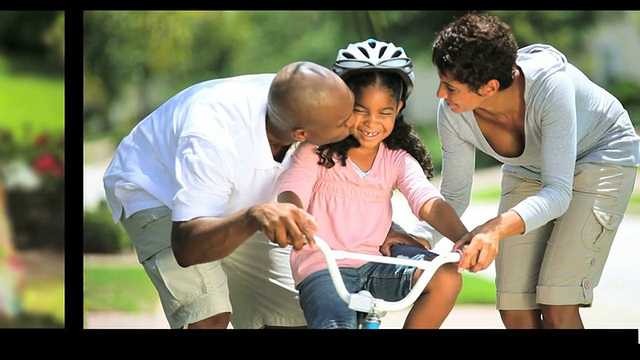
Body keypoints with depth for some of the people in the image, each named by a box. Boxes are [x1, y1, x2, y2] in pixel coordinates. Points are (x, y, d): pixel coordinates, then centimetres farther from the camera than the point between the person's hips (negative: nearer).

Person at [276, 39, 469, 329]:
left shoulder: (398, 160, 6)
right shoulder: (317, 150, -2)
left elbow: (430, 203, -10)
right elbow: (291, 194, -19)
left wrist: (463, 238, -32)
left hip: (374, 265, 4)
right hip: (322, 268, -4)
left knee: (447, 278, -21)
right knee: (338, 323, -36)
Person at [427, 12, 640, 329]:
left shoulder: (549, 82, -40)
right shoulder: (452, 113, -25)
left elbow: (558, 193, -42)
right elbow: (453, 197, -11)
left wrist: (496, 229, -59)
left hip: (601, 158, -5)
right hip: (528, 172, 5)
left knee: (556, 305, -18)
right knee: (515, 309, -6)